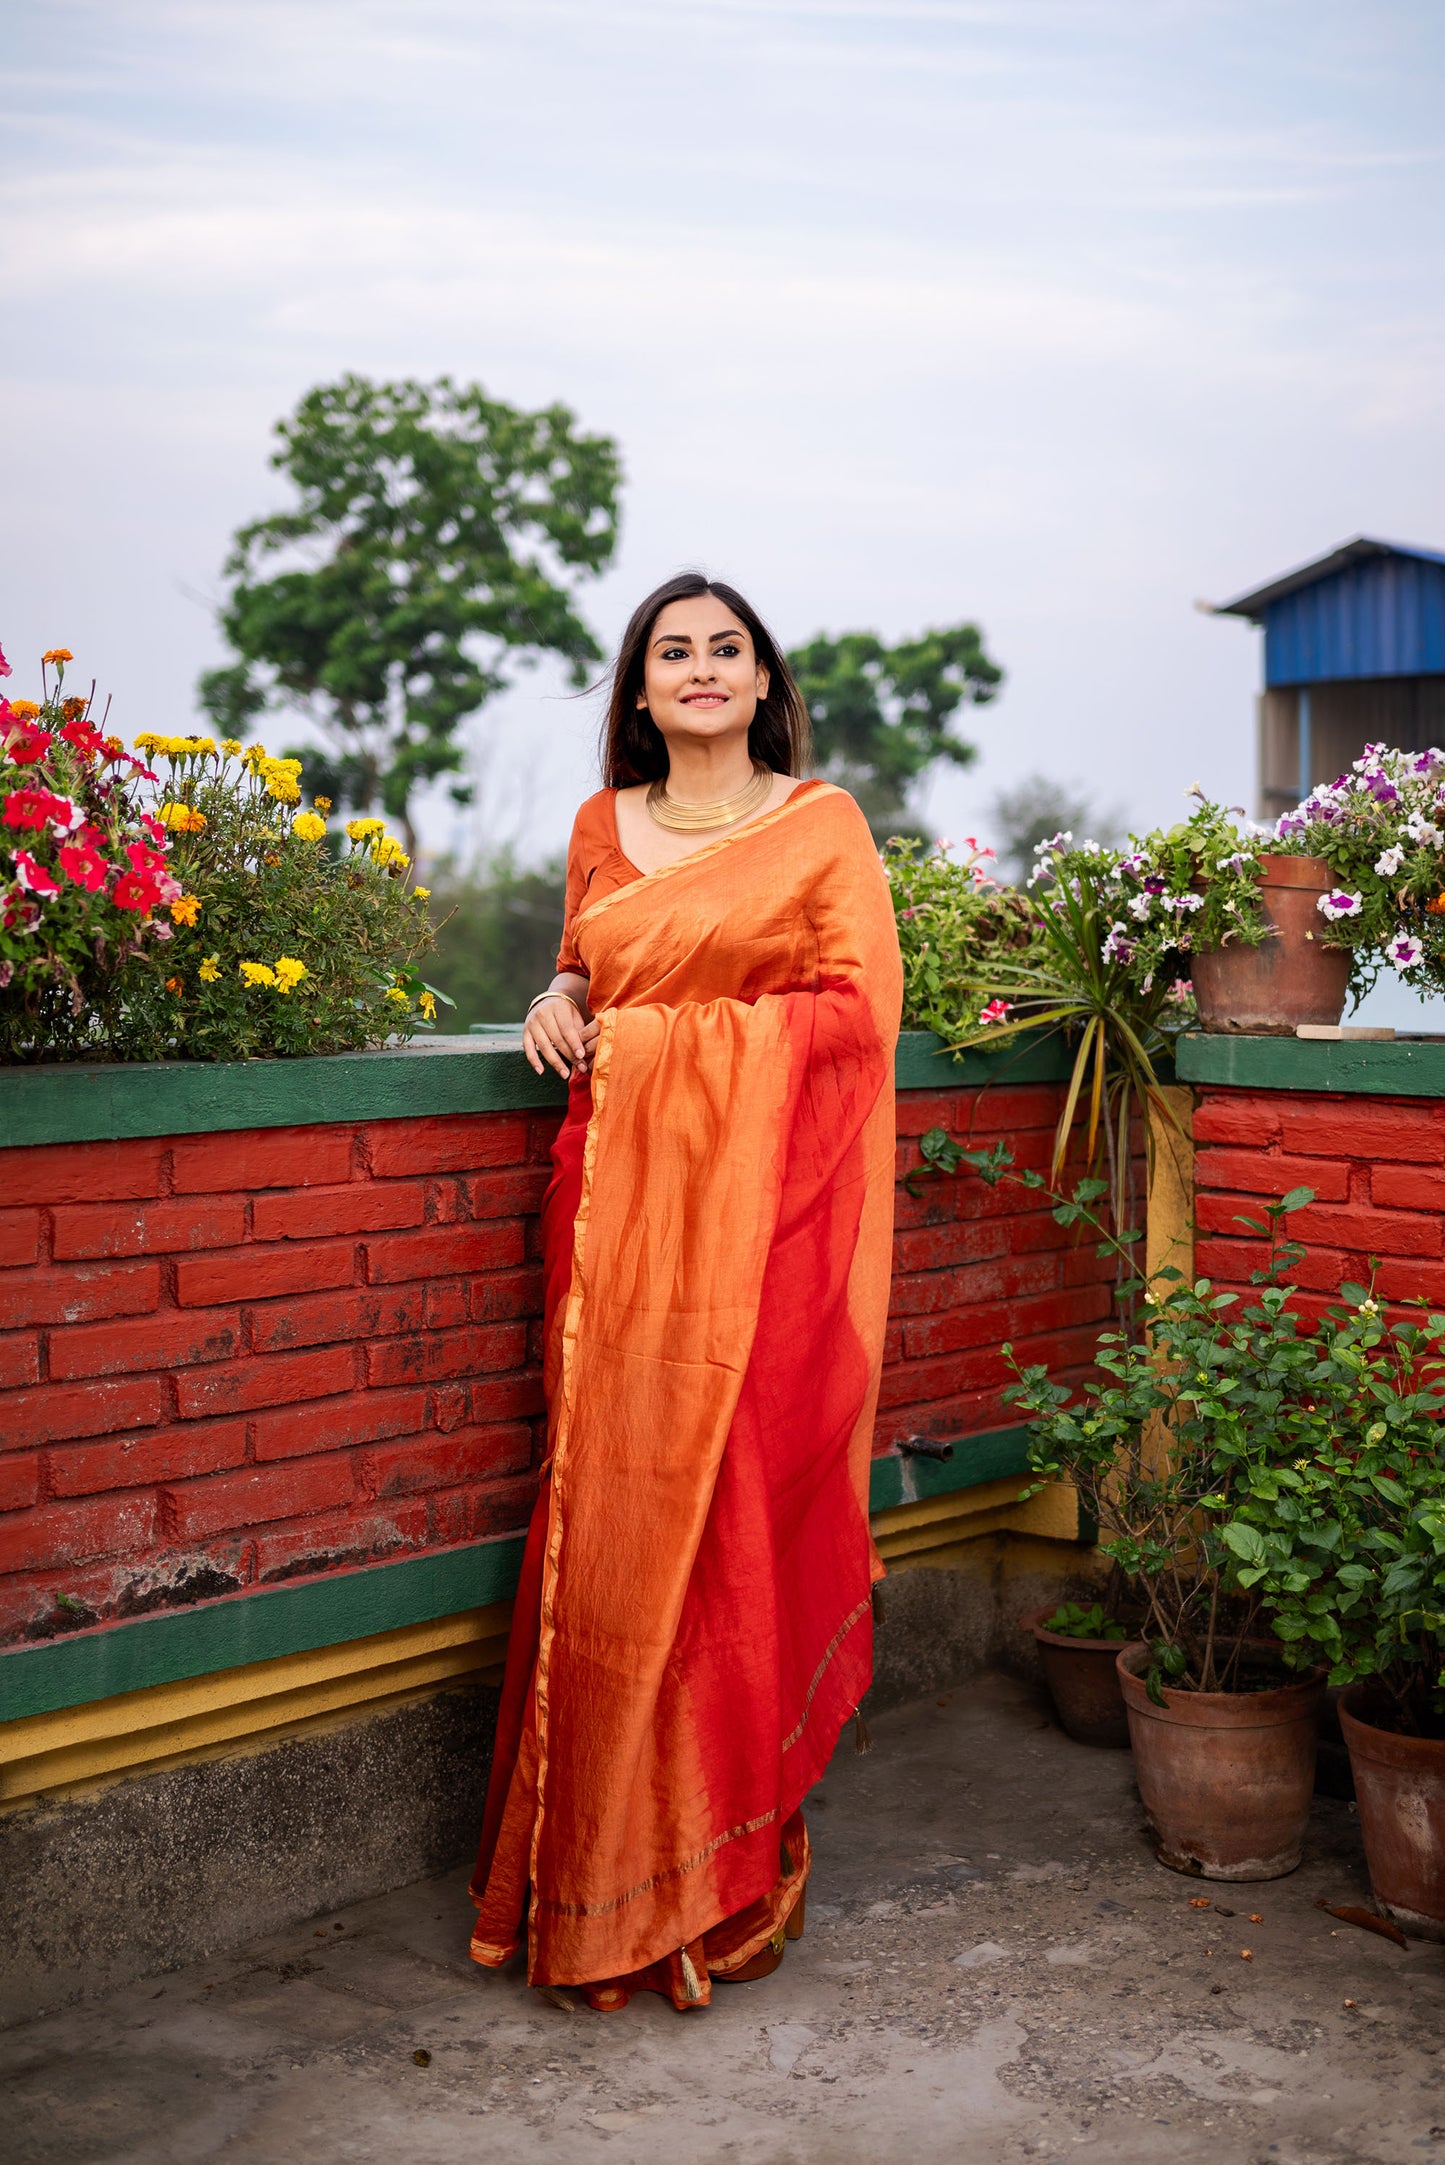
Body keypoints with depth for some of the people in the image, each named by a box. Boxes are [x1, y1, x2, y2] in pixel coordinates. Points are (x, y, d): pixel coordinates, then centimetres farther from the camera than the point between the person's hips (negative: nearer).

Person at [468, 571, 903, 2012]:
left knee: (741, 1500, -5)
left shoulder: (820, 825, 4)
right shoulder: (602, 830, 15)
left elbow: (857, 1005, -4)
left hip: (761, 1199, -3)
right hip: (621, 1191, 4)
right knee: (611, 1500, 1)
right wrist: (559, 1002, 4)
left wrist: (670, 1034, -9)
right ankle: (607, 1859, 14)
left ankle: (729, 1860, 8)